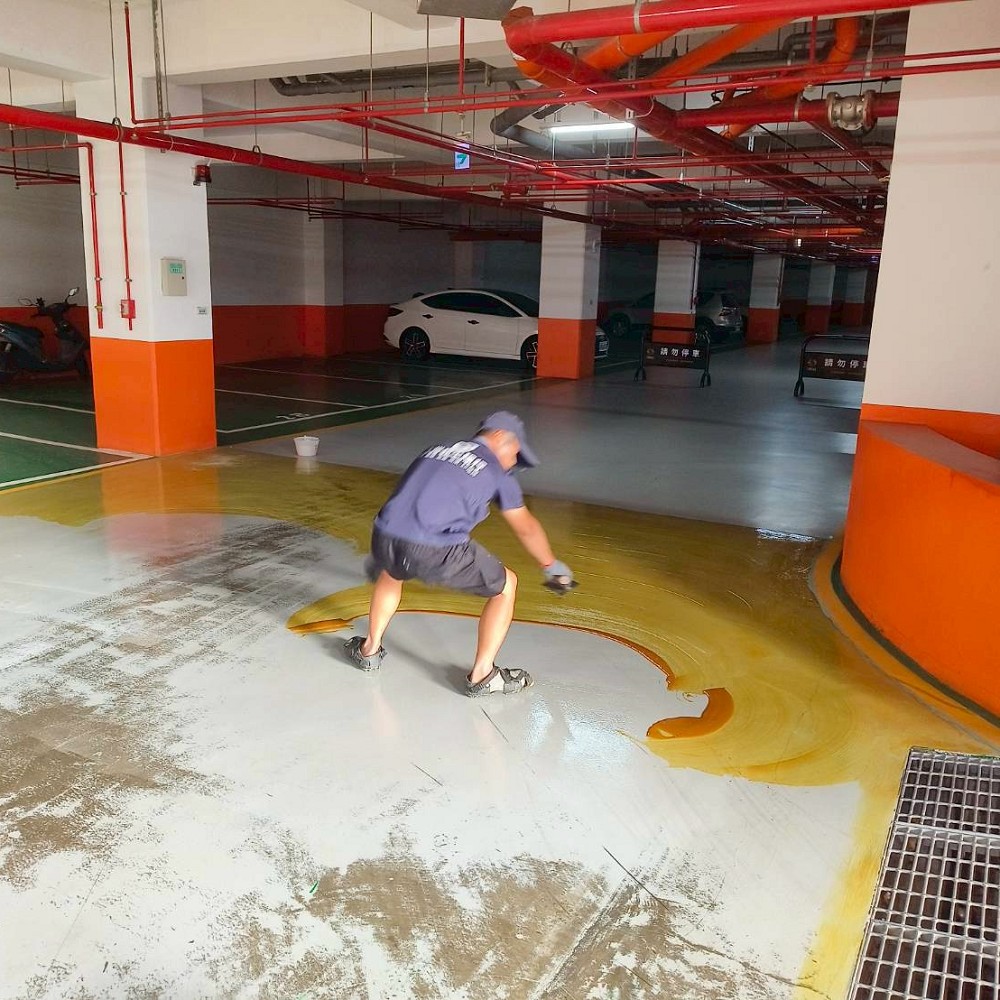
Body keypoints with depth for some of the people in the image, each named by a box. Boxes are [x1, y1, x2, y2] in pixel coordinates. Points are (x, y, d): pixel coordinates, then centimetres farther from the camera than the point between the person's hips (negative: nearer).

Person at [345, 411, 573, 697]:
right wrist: (551, 566, 41)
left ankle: (369, 650, 47)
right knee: (506, 586, 18)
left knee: (392, 572, 41)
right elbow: (526, 528, 23)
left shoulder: (437, 449, 26)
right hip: (436, 553, -5)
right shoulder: (497, 471, 13)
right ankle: (482, 676, 21)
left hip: (384, 538, 6)